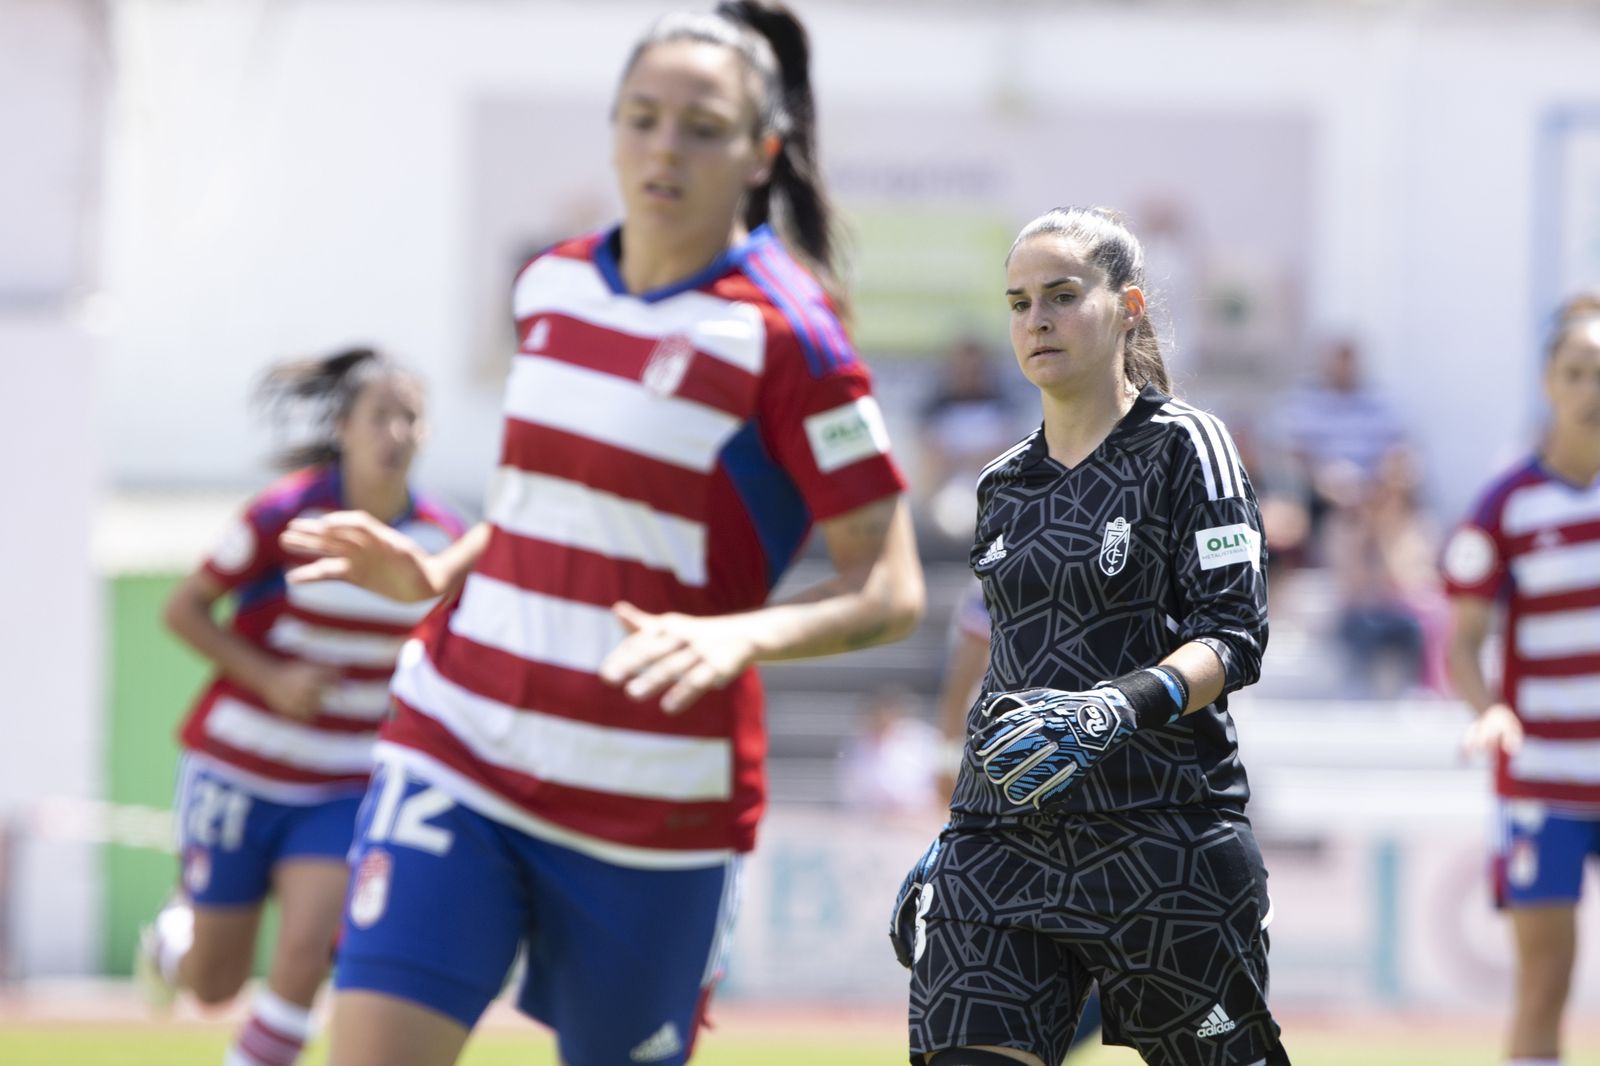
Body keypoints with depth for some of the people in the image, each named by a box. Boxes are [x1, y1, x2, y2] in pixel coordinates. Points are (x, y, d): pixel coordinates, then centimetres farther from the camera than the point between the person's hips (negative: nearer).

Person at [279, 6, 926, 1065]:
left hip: (654, 806, -4)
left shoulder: (786, 335, -11)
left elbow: (890, 589, -12)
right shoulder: (553, 286, 8)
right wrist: (435, 572, 7)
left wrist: (739, 636, -29)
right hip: (458, 749, 5)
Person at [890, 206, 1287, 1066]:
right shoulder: (1004, 486, 15)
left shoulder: (1182, 447, -2)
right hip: (1003, 844, 5)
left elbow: (1234, 639, -10)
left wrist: (1119, 707, -27)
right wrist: (956, 832, 22)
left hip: (1161, 833, -5)